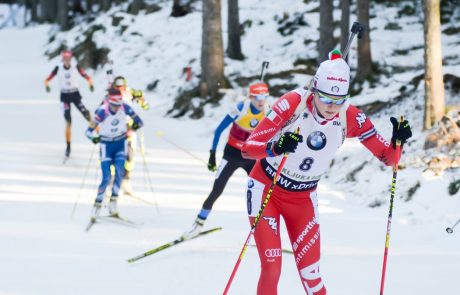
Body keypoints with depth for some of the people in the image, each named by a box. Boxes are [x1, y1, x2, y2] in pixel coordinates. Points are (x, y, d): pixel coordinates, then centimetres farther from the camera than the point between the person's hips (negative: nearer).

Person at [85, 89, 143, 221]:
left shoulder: (125, 107, -17)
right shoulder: (102, 112, -24)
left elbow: (139, 121, -9)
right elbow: (89, 131, -24)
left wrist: (136, 124, -33)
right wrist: (94, 137, -46)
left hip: (121, 144, 2)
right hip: (106, 145, -2)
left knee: (119, 171, -19)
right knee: (106, 178, -11)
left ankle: (113, 202, -8)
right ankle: (97, 205, 4)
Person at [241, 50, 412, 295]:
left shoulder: (351, 118, -16)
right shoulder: (293, 103, -26)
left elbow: (388, 158, -10)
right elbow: (247, 147, -28)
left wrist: (397, 141, -32)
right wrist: (275, 148, -49)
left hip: (302, 198, 3)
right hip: (266, 190, -3)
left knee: (311, 275, -1)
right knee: (272, 268, -12)